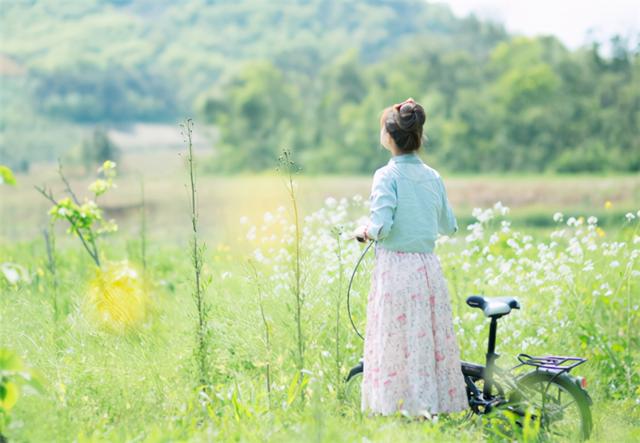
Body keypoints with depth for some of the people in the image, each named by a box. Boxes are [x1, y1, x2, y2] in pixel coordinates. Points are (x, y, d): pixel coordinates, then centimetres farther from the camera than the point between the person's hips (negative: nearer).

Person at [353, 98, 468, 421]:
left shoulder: (387, 176, -11)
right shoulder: (433, 177, 6)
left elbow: (381, 226, -19)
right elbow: (449, 227, 14)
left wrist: (364, 232, 2)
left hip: (395, 268, -5)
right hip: (428, 267, 5)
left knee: (397, 341, 1)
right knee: (432, 337, 11)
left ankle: (396, 404, 2)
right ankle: (436, 403, 15)